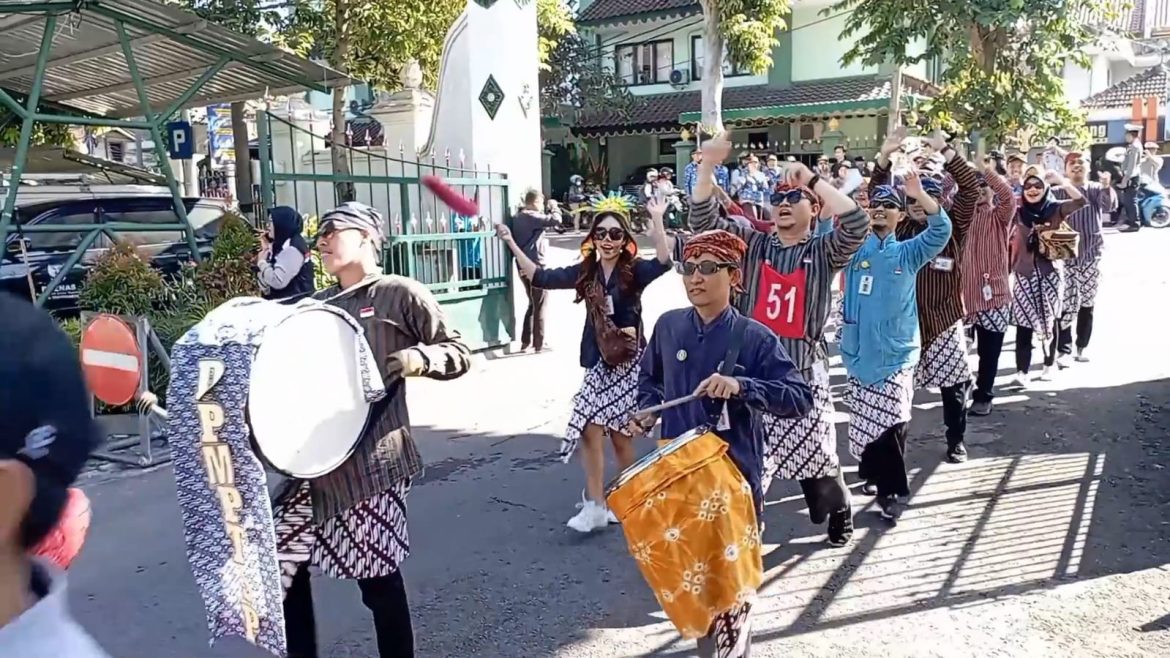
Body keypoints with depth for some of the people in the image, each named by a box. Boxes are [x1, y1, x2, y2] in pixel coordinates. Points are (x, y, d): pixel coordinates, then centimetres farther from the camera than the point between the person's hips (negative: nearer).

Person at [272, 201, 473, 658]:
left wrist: (419, 358, -22)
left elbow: (459, 354, -4)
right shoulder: (317, 305, 16)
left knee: (378, 574, 1)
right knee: (281, 559, 8)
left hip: (369, 459, -6)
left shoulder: (400, 294, -3)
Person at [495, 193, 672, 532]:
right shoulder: (585, 271, 6)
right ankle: (596, 505, 5)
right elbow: (541, 277, 10)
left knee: (618, 431, -1)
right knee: (590, 429, -2)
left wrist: (657, 221, -40)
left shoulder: (634, 270, -8)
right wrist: (512, 244, 8)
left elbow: (663, 262, -27)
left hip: (627, 361, -5)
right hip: (597, 362, 5)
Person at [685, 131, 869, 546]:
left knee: (816, 451, 11)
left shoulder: (823, 251, 3)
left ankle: (839, 512, 40)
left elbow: (857, 225, -17)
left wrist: (813, 179, -15)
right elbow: (703, 219, -4)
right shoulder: (752, 244, 7)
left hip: (803, 370, -1)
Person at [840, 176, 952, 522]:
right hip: (859, 349, 2)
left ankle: (890, 489, 3)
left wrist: (920, 194, -24)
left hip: (896, 352, -1)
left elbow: (941, 229, -9)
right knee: (862, 420, 9)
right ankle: (872, 473, 30)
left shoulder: (908, 253, 4)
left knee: (891, 423, -7)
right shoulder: (854, 248, 6)